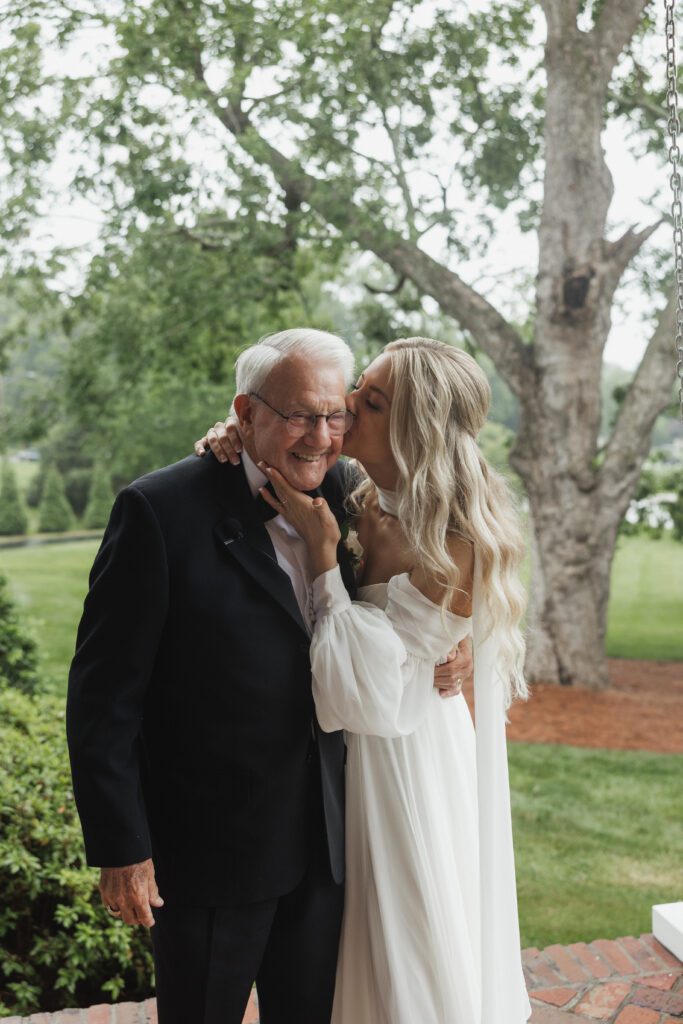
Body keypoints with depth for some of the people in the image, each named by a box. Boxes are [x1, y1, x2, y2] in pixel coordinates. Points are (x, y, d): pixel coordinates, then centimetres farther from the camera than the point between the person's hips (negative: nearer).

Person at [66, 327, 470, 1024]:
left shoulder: (341, 499, 0)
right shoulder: (161, 510, -18)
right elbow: (103, 696, -15)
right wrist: (121, 850, -14)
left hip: (323, 838, 5)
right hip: (207, 849, -5)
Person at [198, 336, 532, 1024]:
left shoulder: (453, 545, -26)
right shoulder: (364, 504, -6)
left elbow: (364, 688, -27)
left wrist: (322, 546, -25)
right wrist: (237, 449, -11)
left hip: (412, 770, -7)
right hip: (358, 762, 7)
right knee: (366, 961, 25)